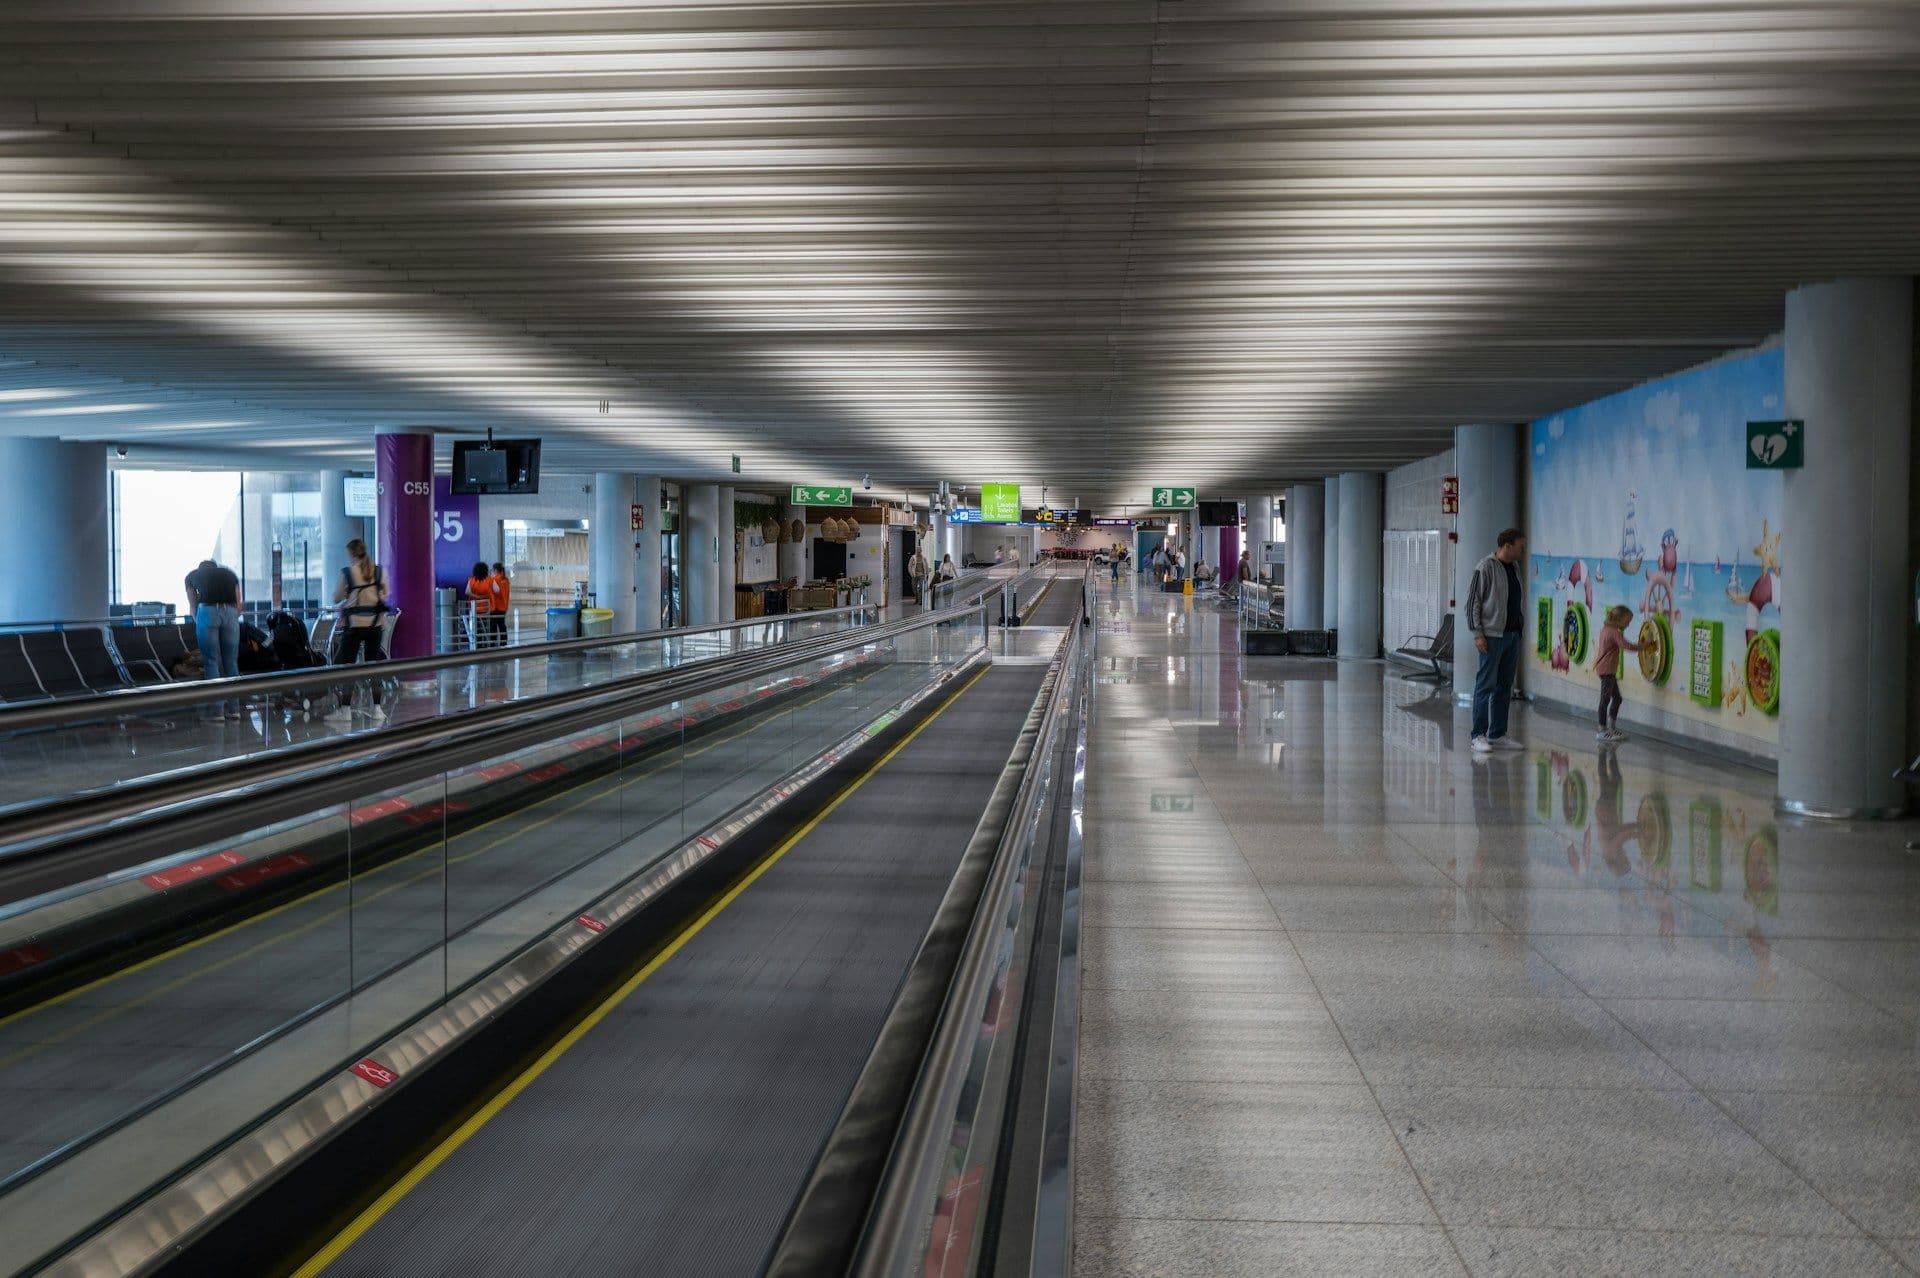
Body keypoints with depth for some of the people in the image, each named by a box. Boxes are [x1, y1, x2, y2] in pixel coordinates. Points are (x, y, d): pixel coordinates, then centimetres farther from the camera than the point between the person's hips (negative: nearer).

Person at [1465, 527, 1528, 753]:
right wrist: (1477, 633, -16)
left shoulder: (1514, 569, 14)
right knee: (1486, 685, -6)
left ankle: (1498, 735, 15)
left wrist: (1518, 632, 16)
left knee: (1504, 686, 9)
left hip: (1512, 634, 8)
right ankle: (1479, 736, -2)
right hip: (1492, 635, -8)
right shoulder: (1485, 568, -9)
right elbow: (1473, 601, -10)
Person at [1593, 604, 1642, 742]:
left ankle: (1612, 728, 23)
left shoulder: (1606, 629, 10)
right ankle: (1603, 731, -1)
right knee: (1605, 699, -5)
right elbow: (1627, 646, -27)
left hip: (1608, 670, 10)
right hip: (1607, 670, -10)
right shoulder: (1615, 633, -18)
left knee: (1617, 698, 16)